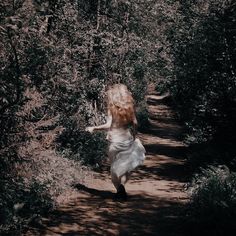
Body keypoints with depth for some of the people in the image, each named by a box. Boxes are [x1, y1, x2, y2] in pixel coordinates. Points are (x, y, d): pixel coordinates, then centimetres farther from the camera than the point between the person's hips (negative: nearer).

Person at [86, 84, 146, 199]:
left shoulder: (112, 108, -11)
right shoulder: (129, 107, 0)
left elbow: (108, 125, -19)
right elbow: (134, 123, 5)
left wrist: (93, 128, -15)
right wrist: (134, 136, 19)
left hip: (115, 139, -3)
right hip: (128, 138, 3)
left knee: (115, 166, 11)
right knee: (127, 164, 14)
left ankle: (119, 190, 7)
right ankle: (122, 185, -6)